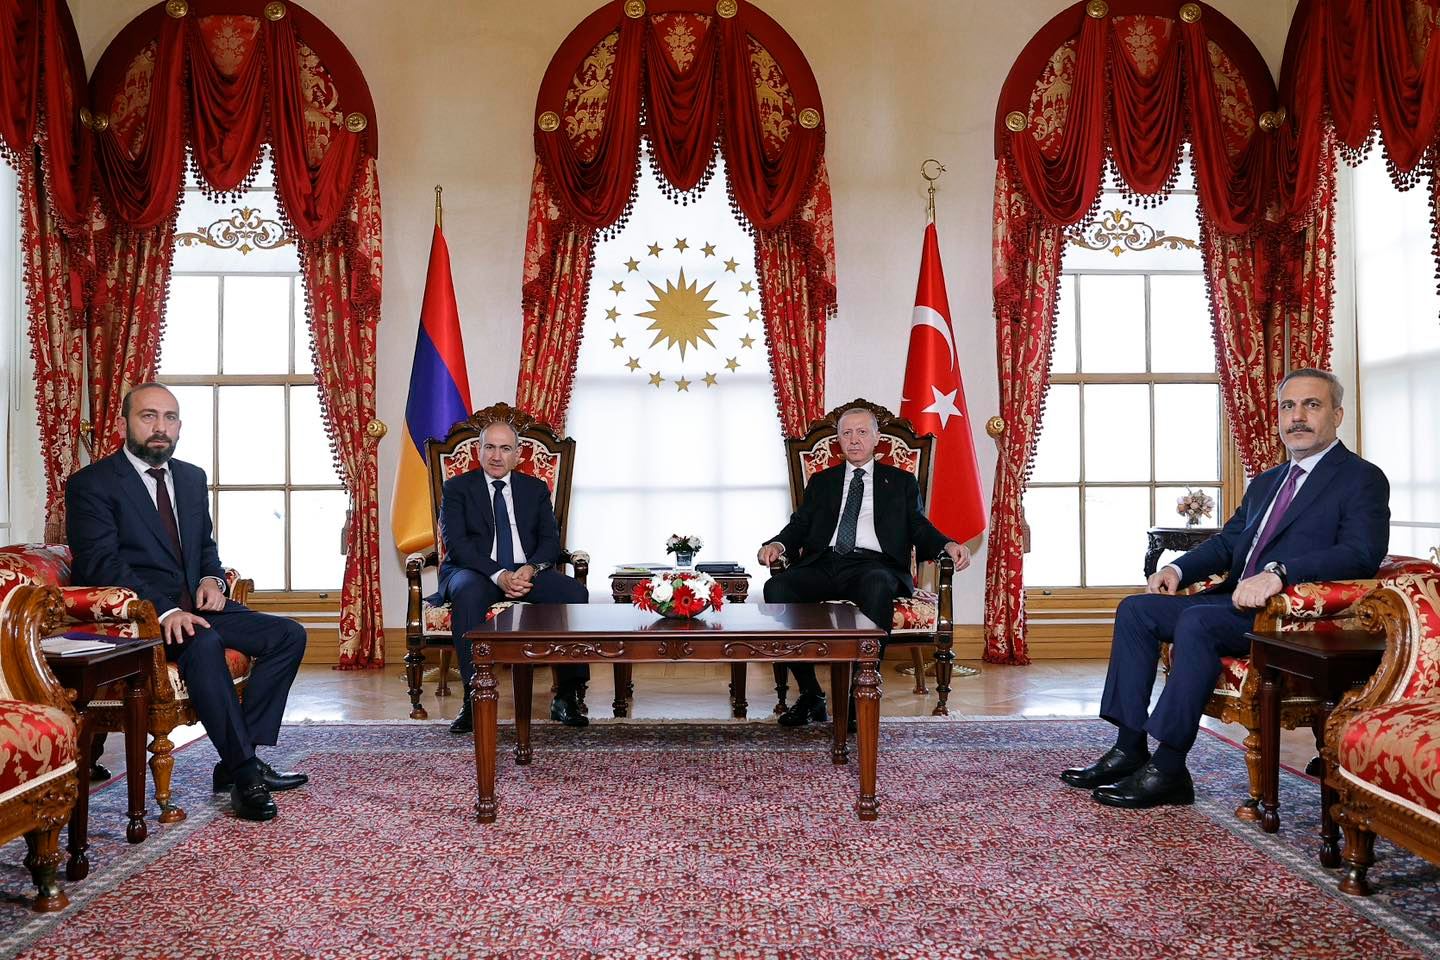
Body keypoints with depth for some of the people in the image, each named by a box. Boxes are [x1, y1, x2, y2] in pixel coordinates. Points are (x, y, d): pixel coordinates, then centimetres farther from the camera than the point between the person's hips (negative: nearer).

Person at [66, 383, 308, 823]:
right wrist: (164, 611, -29)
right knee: (203, 643, -36)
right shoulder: (91, 484, -6)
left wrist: (211, 579, -1)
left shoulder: (192, 477, 15)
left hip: (192, 606, 7)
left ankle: (237, 760, -10)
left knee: (289, 635, -9)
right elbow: (101, 564, -16)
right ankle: (244, 771, -28)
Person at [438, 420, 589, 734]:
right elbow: (456, 543, -7)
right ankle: (473, 699, -34)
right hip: (475, 571, -2)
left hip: (526, 572, 3)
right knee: (469, 593, -39)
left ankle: (566, 696, -20)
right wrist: (499, 575, -22)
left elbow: (551, 540, 6)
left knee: (575, 592, -26)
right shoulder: (457, 488, 6)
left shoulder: (536, 489, 16)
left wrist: (530, 569, -18)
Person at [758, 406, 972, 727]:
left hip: (872, 565, -2)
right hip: (823, 563, 2)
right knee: (776, 588, -30)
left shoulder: (901, 481, 24)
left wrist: (948, 545, -9)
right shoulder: (822, 481, 29)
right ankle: (810, 693, -18)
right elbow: (800, 524, 18)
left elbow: (918, 528, 13)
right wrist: (778, 544, -5)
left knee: (877, 586, -41)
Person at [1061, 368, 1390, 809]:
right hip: (1235, 601, 9)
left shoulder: (1363, 479, -2)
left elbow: (1362, 554, -19)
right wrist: (1178, 569, 6)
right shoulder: (1266, 482, 24)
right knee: (1135, 609, -4)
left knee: (1197, 621, -32)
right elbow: (1226, 541, 27)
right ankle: (1129, 749, -7)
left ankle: (1168, 770, -27)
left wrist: (1278, 573, -32)